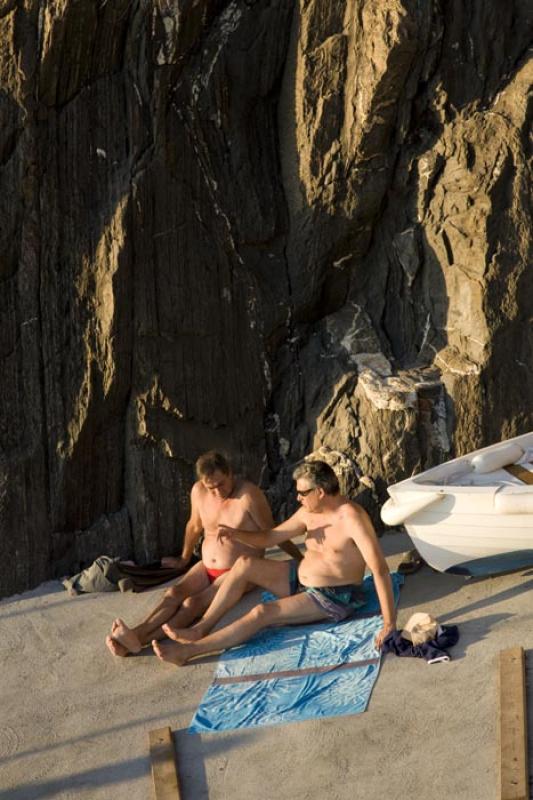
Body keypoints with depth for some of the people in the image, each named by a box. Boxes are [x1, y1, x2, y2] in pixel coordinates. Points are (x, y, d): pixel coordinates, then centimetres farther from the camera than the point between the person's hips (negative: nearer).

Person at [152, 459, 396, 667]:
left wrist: (389, 624, -36)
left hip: (334, 598, -8)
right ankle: (201, 628, -4)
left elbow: (379, 568, -32)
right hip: (300, 579, 8)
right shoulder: (309, 512, 0)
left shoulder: (351, 517, -26)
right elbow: (271, 537, 9)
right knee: (245, 563, -6)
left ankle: (188, 650, -18)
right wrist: (238, 535, -11)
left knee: (262, 613, -23)